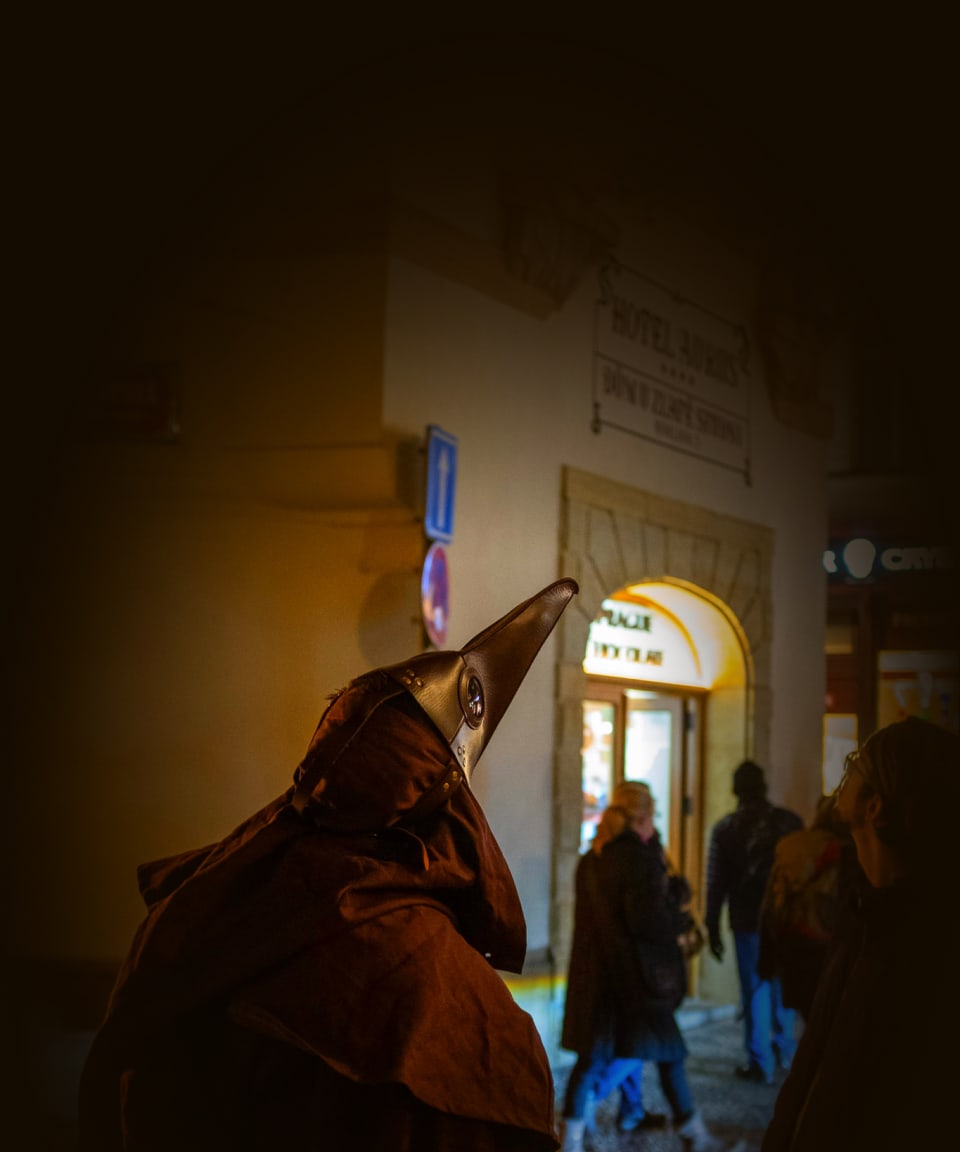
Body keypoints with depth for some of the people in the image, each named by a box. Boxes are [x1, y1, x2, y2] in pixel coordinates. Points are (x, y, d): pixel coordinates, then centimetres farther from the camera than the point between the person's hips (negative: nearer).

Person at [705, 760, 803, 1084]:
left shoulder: (725, 829, -5)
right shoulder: (789, 821, -4)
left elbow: (716, 883, -3)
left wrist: (712, 927, 5)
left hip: (747, 919, -1)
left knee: (755, 989, 6)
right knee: (783, 984, 19)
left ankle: (760, 1063, 10)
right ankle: (784, 1048, 30)